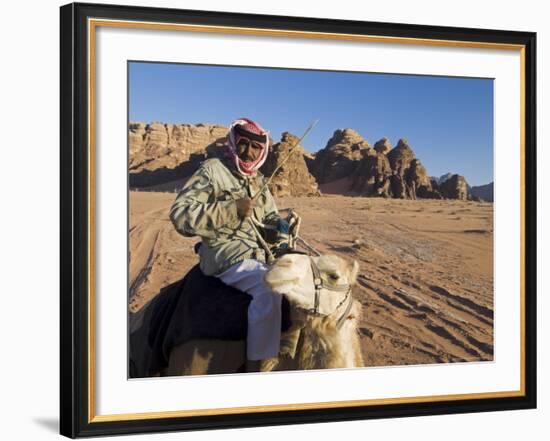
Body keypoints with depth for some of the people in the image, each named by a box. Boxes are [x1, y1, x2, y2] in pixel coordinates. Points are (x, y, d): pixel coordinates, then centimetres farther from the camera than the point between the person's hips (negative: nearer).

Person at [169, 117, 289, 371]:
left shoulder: (259, 181, 19)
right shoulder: (212, 171, -3)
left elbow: (269, 216, 29)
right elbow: (180, 214, -13)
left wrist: (279, 224, 3)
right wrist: (232, 209, -17)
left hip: (261, 252, 8)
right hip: (225, 254, -8)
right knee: (269, 286, -33)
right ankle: (254, 366, -32)